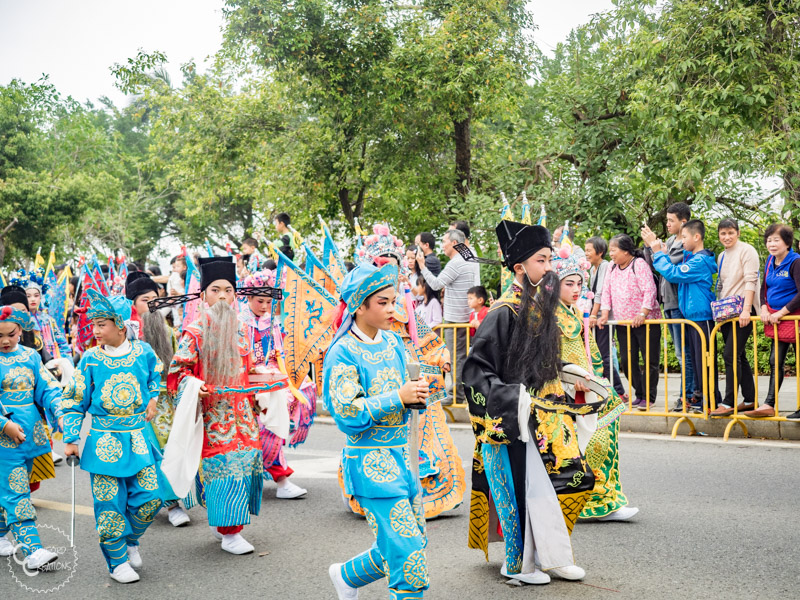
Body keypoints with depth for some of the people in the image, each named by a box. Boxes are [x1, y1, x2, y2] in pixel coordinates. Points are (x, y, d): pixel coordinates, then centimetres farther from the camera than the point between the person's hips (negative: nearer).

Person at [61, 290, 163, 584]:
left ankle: (130, 541, 28)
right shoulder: (90, 359, -6)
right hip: (104, 442, -1)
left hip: (138, 438, 2)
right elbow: (75, 400, 2)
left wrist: (153, 399, 3)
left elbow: (158, 376, 19)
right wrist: (70, 439, 0)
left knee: (149, 497, 0)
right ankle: (117, 561, 17)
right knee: (110, 503, 0)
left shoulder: (143, 352, -3)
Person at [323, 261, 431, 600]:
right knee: (407, 554, -9)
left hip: (401, 457, 8)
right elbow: (348, 414, -18)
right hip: (371, 463, -7)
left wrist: (414, 395, -2)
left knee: (409, 547, 15)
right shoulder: (343, 352, -12)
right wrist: (398, 397, -19)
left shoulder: (392, 343, 9)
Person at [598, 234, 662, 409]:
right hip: (623, 323, 7)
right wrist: (604, 315, 0)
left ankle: (649, 397, 8)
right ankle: (640, 394, 19)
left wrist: (642, 314, -25)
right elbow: (607, 292, 11)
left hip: (645, 321, -7)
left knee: (650, 360, -1)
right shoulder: (612, 268, 11)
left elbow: (649, 290, -18)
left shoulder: (639, 265, -11)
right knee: (627, 361, 7)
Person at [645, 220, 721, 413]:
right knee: (696, 358, 15)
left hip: (702, 315, -10)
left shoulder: (700, 261, -16)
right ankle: (700, 396, 23)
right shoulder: (690, 257, 13)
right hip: (691, 315, 10)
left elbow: (673, 274, -20)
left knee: (705, 359, -4)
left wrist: (658, 252, -12)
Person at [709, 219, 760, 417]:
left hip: (742, 312, -8)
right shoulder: (722, 256, 17)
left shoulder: (746, 251, -7)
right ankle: (749, 400, 19)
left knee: (731, 355, -13)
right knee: (739, 357, 11)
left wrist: (745, 310, -23)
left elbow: (750, 281, -15)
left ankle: (729, 403, -12)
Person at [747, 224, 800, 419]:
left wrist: (781, 313, -19)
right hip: (775, 317, 7)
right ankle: (769, 405, 12)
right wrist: (764, 308, 0)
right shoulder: (770, 262, 8)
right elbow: (764, 288, 17)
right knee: (775, 361, 9)